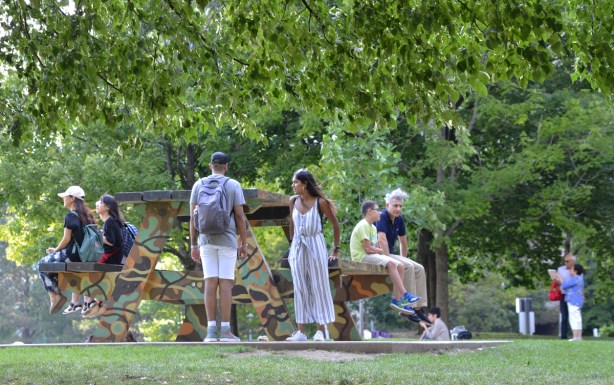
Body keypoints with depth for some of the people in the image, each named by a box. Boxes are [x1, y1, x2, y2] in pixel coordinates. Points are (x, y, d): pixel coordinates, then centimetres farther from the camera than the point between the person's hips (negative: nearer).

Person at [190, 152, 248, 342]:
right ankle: (225, 330, -6)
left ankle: (211, 330, -4)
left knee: (210, 283, 1)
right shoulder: (233, 185, 0)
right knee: (226, 283, -3)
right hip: (227, 240, -2)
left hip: (207, 241, 2)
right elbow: (239, 216, -3)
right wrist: (244, 244, 3)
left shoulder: (199, 185, 6)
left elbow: (193, 217, 4)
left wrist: (193, 245, 8)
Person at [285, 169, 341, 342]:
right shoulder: (293, 201, 4)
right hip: (298, 248, 4)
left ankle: (320, 331, 2)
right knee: (299, 288, 4)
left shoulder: (320, 202, -9)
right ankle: (300, 331, 7)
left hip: (315, 246, -4)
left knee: (318, 287, -1)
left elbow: (335, 224, -2)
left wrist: (336, 250, 1)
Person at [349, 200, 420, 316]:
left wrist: (376, 250, -8)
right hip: (361, 257, -10)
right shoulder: (363, 226, -11)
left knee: (400, 266, -5)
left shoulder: (372, 228, 21)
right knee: (391, 263, -29)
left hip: (372, 256, 10)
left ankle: (398, 299, -12)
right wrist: (381, 251, -3)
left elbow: (375, 248, 14)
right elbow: (368, 249, -17)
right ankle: (404, 295, -29)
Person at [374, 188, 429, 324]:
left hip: (390, 254, 9)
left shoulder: (399, 219, 11)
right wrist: (389, 261, -26)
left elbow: (403, 241, 22)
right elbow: (382, 239, -25)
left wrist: (403, 259, 19)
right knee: (408, 267, -27)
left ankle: (419, 308, -7)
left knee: (419, 269, -3)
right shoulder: (382, 217, -16)